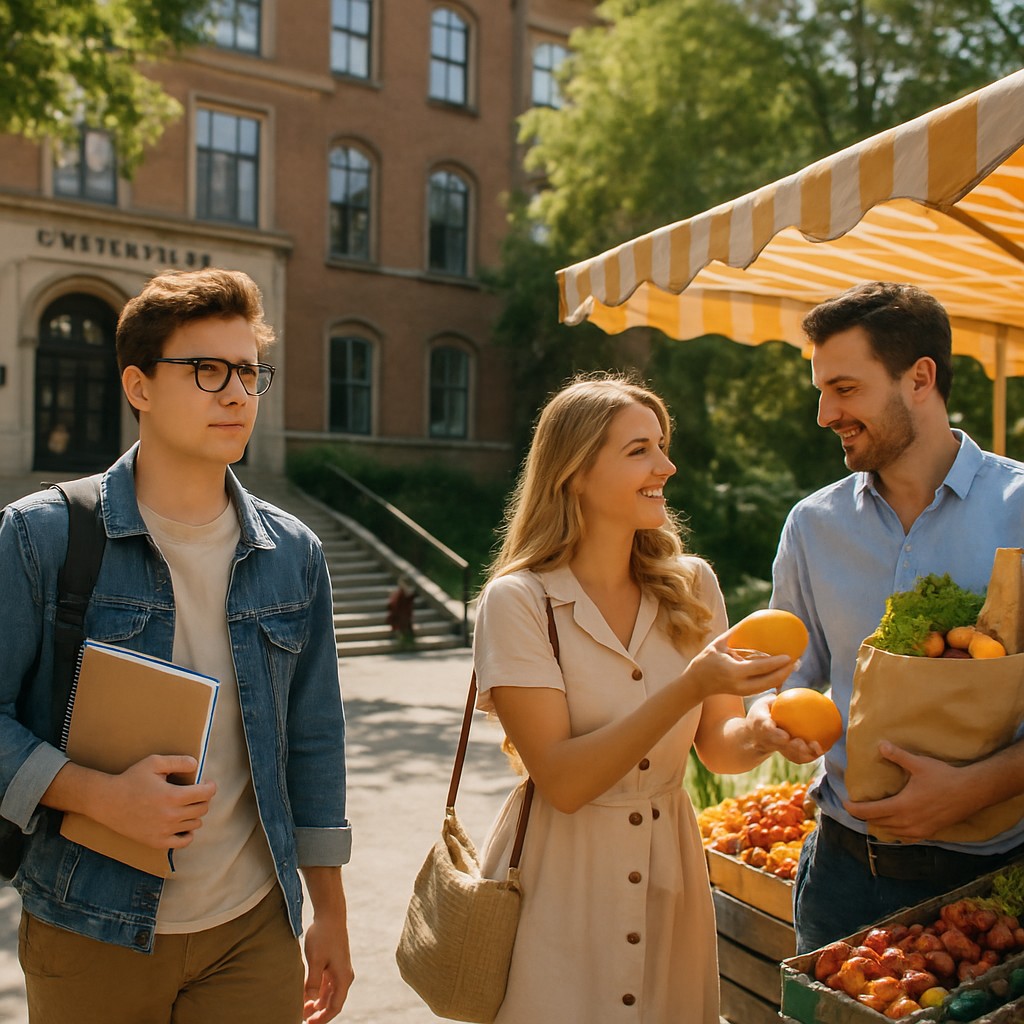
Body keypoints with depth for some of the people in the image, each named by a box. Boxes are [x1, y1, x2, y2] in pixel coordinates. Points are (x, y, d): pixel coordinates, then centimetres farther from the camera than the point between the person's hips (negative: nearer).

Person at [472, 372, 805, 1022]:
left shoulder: (692, 587, -1)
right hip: (561, 886, -4)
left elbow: (718, 746, 4)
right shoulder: (518, 601, -15)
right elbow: (562, 780, -20)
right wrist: (689, 687, -29)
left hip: (671, 875, 4)